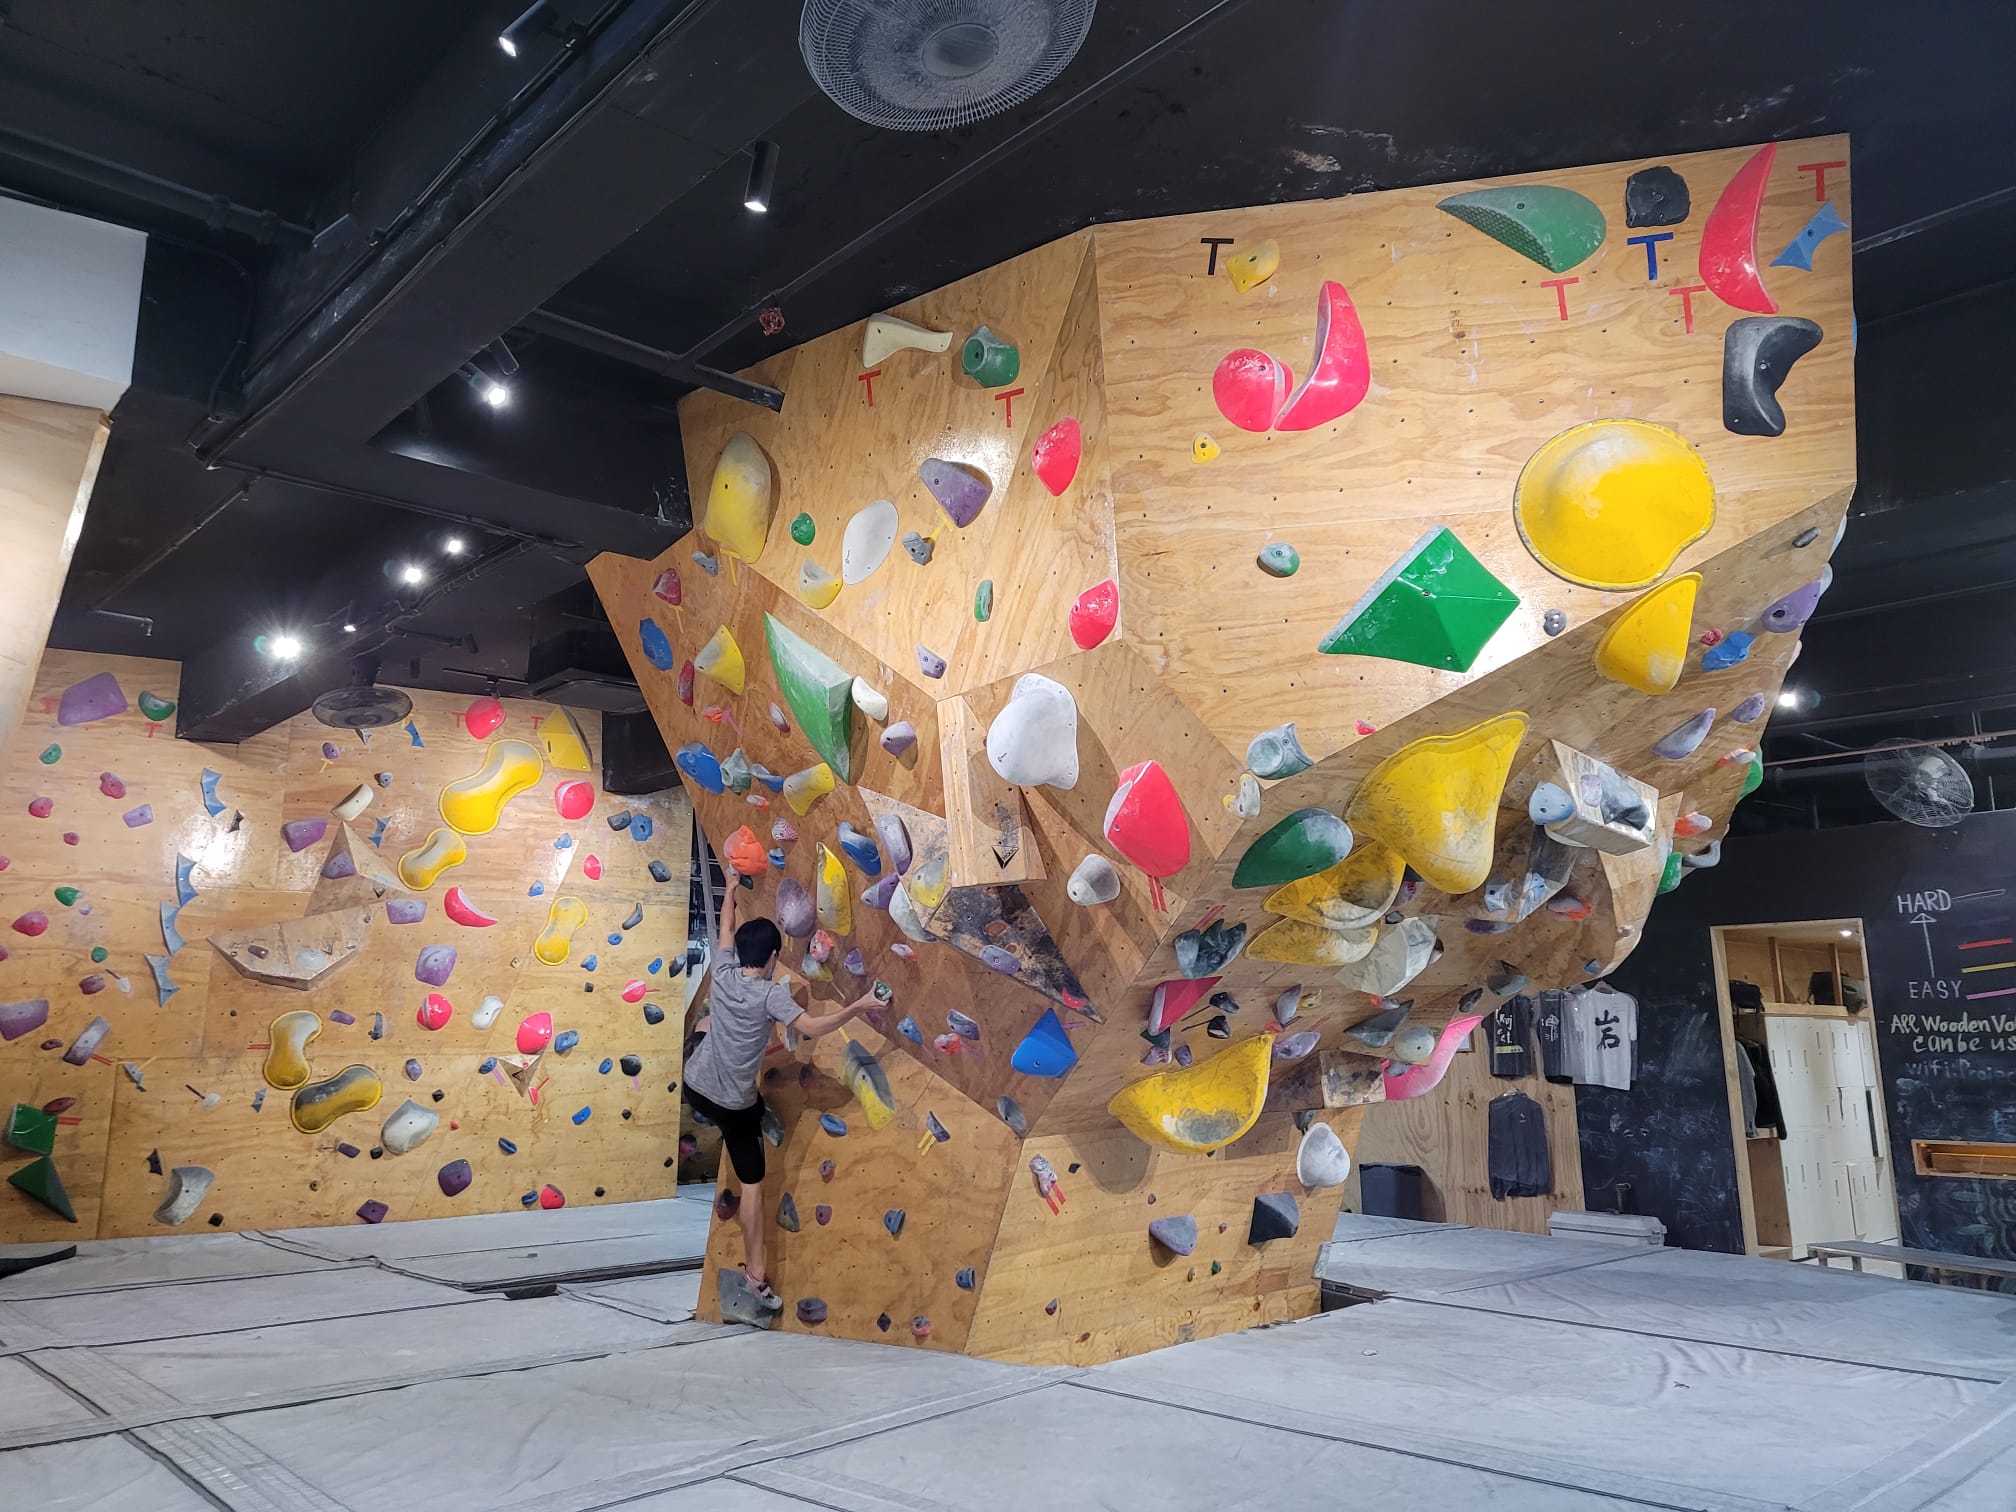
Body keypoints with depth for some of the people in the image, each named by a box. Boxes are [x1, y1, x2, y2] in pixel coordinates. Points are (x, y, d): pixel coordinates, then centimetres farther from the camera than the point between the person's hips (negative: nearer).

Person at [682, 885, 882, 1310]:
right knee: (752, 1183, 8)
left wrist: (732, 887, 21)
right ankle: (756, 1271, 9)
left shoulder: (723, 974, -9)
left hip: (695, 1087, 5)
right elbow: (811, 1028, -32)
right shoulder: (771, 995, -23)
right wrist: (857, 1007, -24)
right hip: (736, 1105, -5)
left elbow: (726, 927, 6)